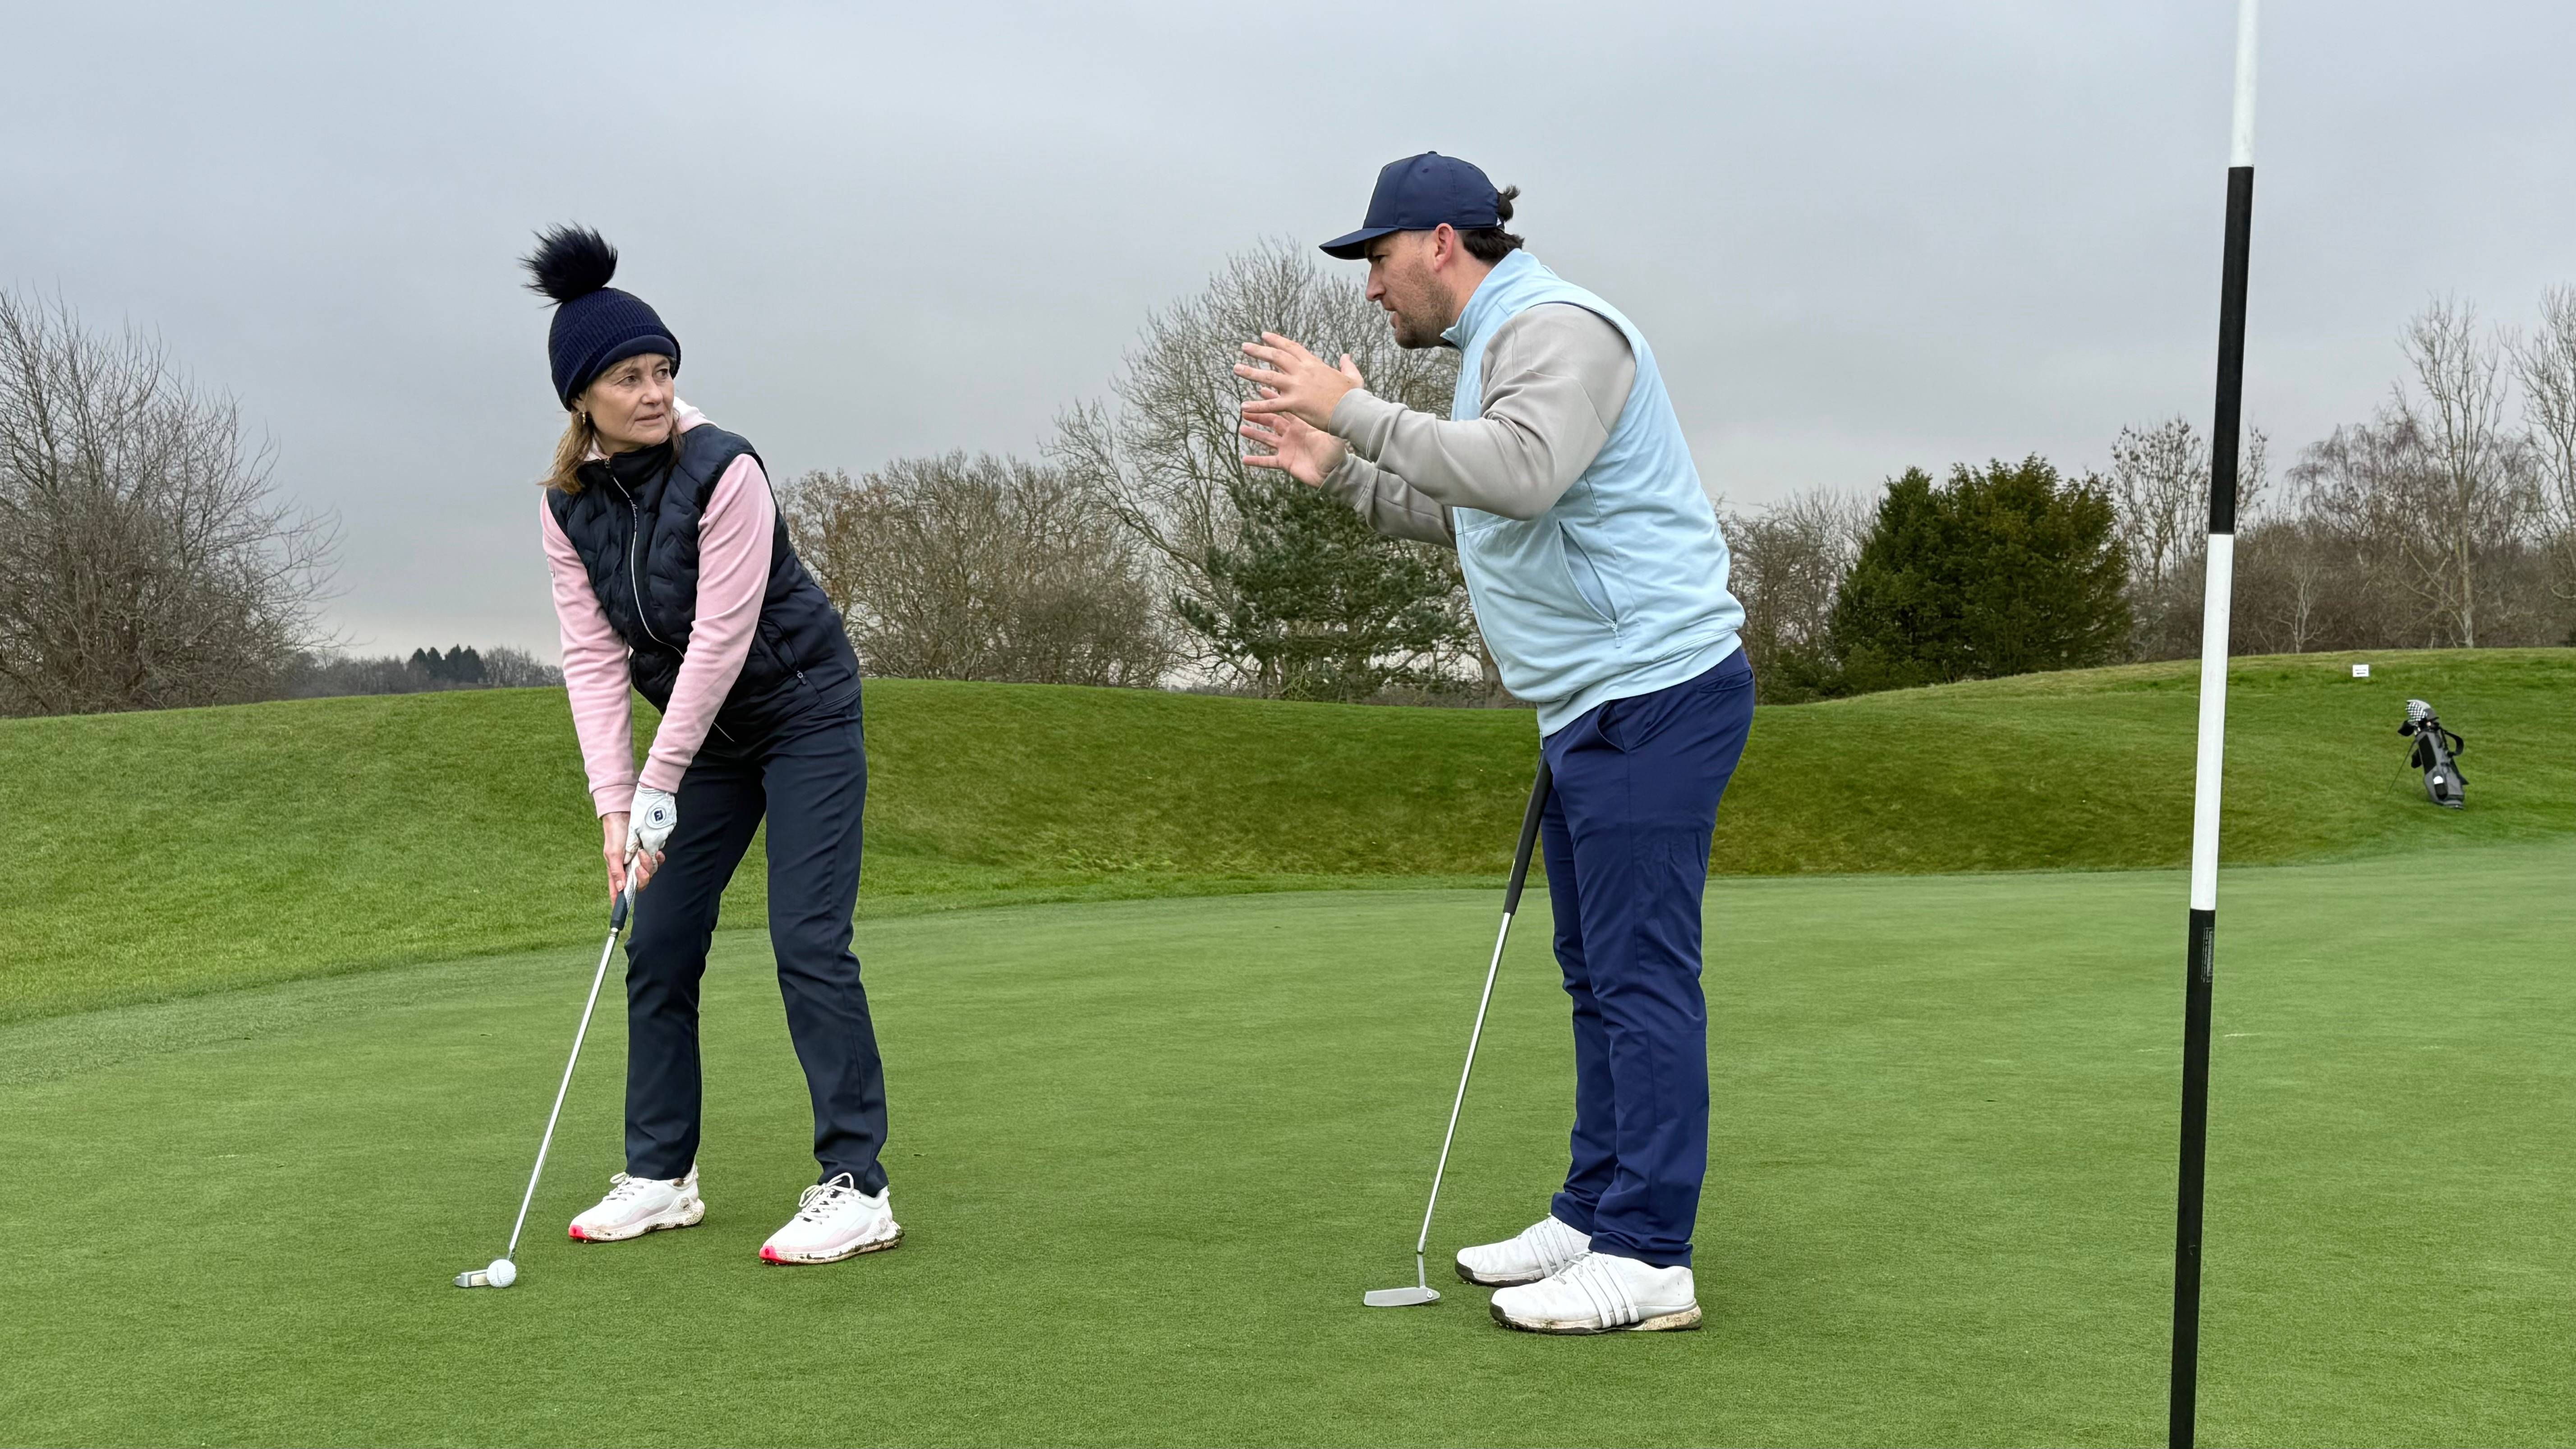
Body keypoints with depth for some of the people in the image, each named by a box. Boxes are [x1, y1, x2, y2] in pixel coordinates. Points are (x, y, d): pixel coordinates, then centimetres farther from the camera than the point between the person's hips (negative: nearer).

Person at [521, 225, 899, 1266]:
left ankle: (857, 1187, -9)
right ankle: (660, 1177, 18)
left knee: (808, 942, -13)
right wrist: (615, 802, -17)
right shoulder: (568, 507, -4)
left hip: (803, 712, -6)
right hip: (707, 734, 7)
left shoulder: (722, 470, -22)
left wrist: (659, 789, -23)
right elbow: (594, 656, -7)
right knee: (658, 947, 6)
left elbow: (719, 639, -24)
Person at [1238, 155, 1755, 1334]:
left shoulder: (1556, 328, -13)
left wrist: (1358, 413, -23)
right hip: (1597, 705, 11)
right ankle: (1595, 1217, 23)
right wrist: (1342, 473, 16)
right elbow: (1468, 517, 27)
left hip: (1652, 694, -11)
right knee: (1598, 972, 14)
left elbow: (1522, 475, -31)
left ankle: (1648, 1258, -5)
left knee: (1640, 973, -9)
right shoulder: (1501, 346, 20)